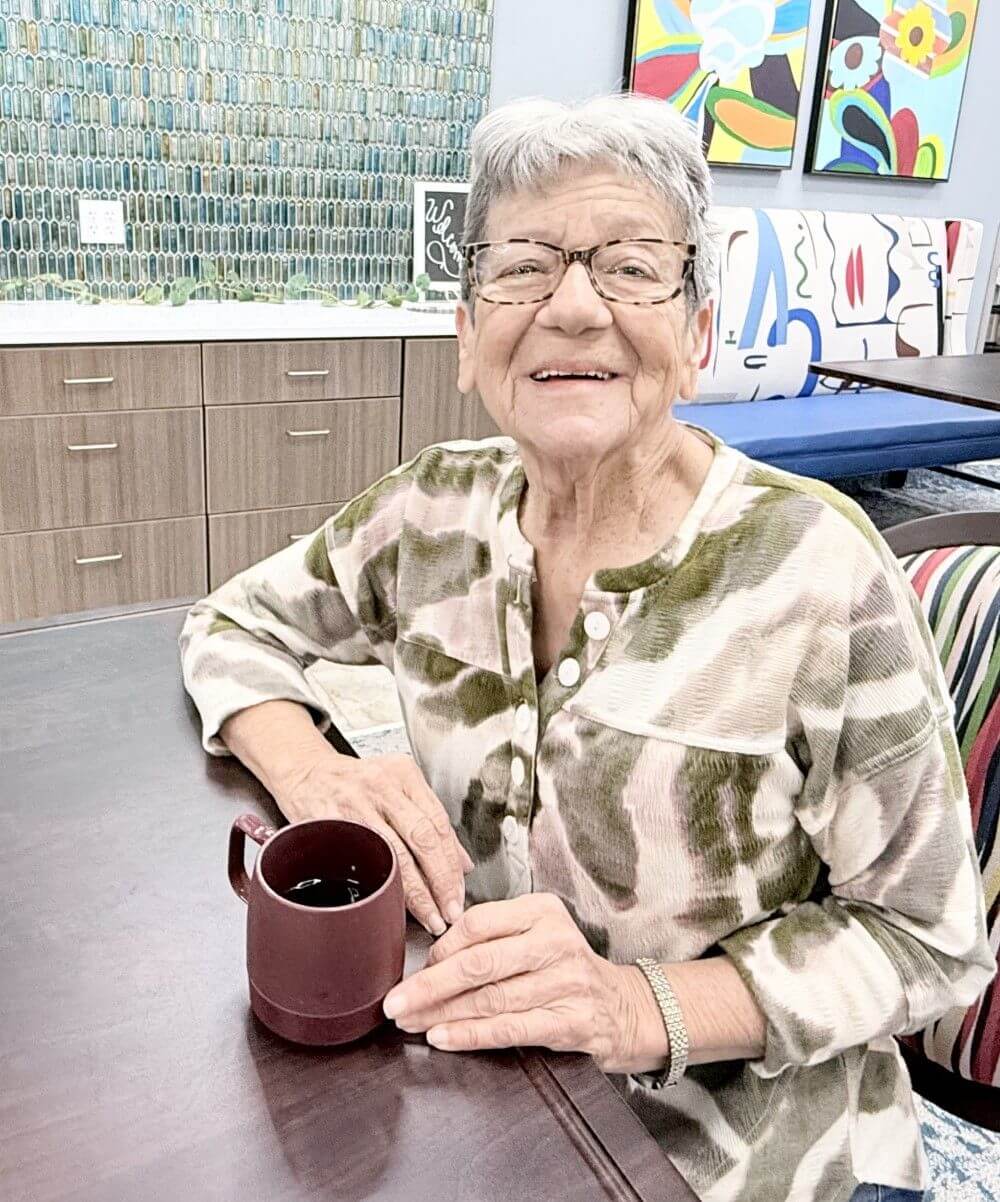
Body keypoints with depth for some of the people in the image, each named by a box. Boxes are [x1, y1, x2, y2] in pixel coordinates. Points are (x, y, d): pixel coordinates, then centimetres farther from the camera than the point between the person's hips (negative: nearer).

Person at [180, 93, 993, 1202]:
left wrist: (644, 1007, -28)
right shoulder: (439, 512, -7)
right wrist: (311, 774, -16)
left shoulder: (816, 568, -20)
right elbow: (234, 622, 5)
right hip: (468, 1096, 3)